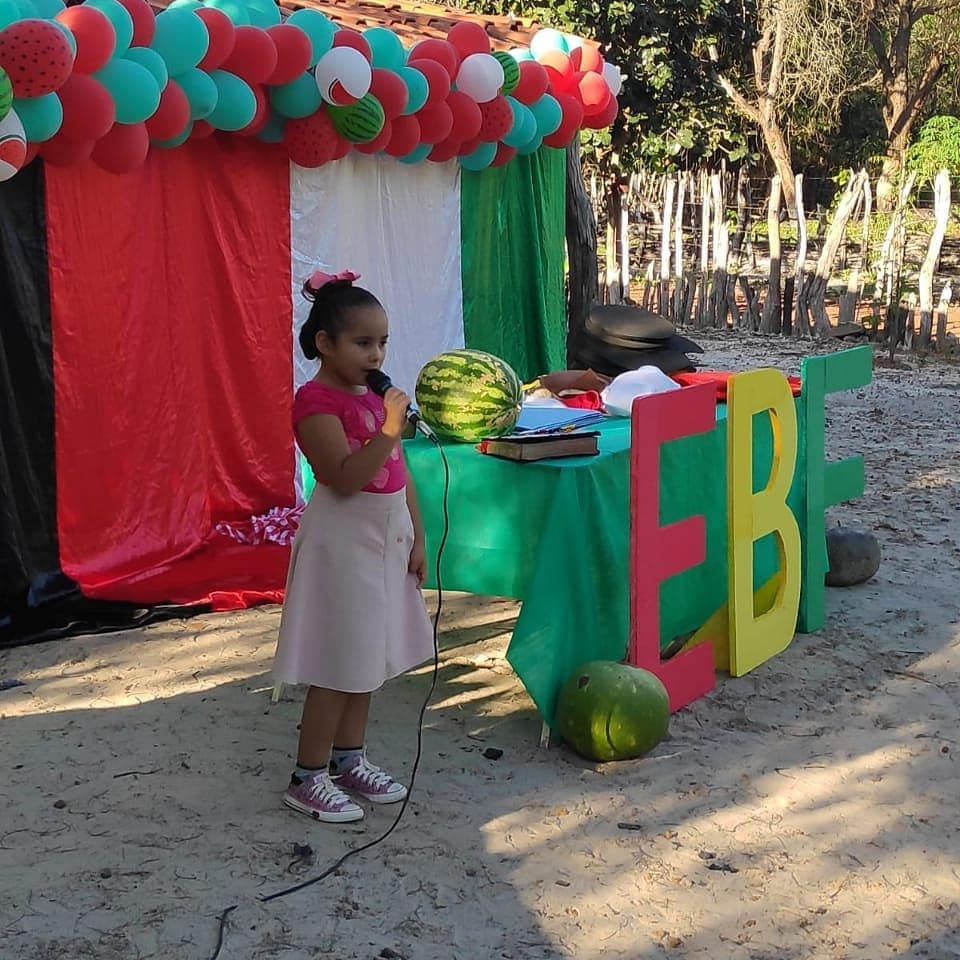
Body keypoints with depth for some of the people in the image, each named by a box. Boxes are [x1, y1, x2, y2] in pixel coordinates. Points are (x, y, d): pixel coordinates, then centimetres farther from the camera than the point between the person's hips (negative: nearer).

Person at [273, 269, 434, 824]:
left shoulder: (374, 396, 9)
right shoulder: (316, 402, -16)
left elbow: (399, 472, 12)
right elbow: (345, 477, -26)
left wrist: (416, 538, 10)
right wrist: (391, 428, -29)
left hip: (386, 537, 8)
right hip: (343, 541, -8)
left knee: (367, 655, 16)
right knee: (338, 666, -3)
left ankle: (349, 759, 29)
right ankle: (308, 778, 8)